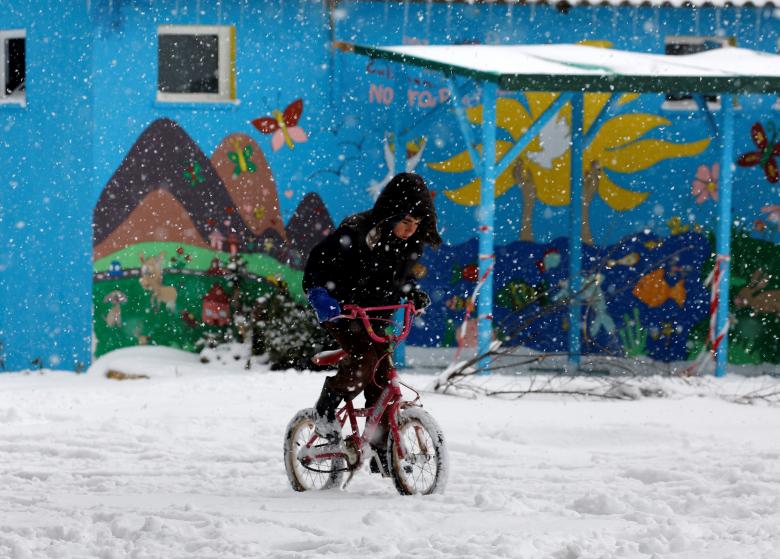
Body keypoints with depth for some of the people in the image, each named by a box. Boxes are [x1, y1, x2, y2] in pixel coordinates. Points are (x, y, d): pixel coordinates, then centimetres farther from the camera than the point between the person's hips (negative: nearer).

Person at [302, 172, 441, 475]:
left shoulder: (410, 243, -3)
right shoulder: (356, 232, -23)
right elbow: (318, 261, -18)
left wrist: (414, 294, -1)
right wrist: (318, 292, -33)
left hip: (375, 316, 6)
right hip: (340, 310, -6)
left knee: (382, 378, -1)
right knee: (363, 359, -29)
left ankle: (381, 451, 7)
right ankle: (325, 409, -6)